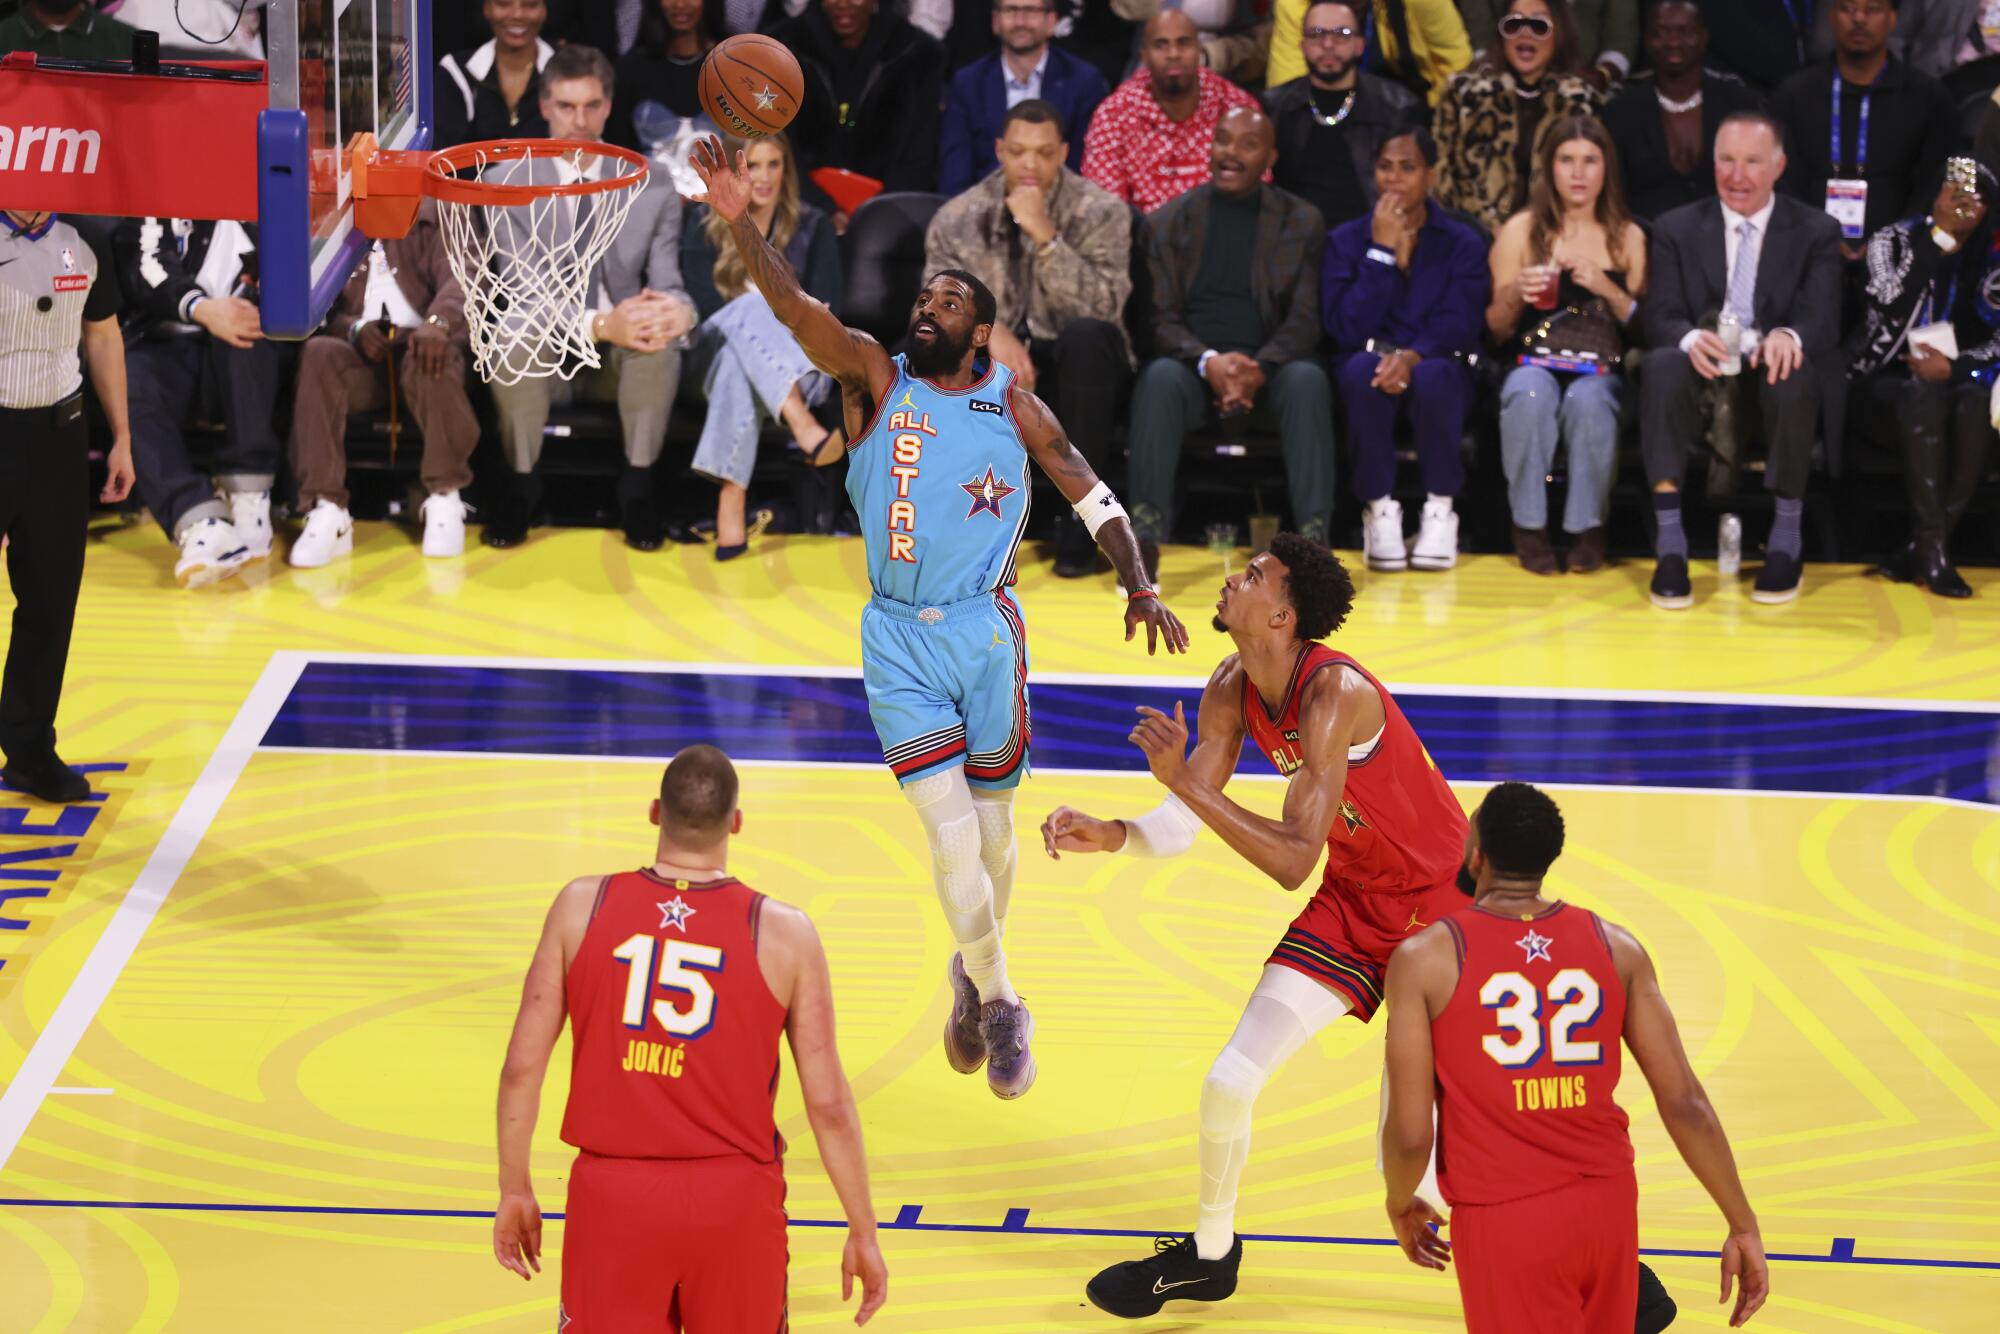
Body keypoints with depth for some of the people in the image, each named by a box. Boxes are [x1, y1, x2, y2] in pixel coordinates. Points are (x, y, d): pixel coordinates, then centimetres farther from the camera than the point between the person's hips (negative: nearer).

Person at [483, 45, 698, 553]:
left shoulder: (652, 185, 2)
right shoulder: (508, 182, -4)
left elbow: (666, 283, -1)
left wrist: (680, 309, -29)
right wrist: (599, 325, -32)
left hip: (624, 358, 1)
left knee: (662, 333, -33)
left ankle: (636, 486, -17)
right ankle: (522, 484, -14)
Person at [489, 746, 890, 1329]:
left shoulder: (583, 907, -3)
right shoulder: (784, 934, -6)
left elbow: (522, 1067, -1)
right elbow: (828, 1104, -5)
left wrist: (515, 1190, 11)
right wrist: (863, 1232, 5)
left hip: (612, 1193, 1)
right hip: (733, 1201, -1)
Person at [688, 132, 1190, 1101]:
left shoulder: (1014, 409, 2)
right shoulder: (876, 381, 0)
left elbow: (1095, 500, 8)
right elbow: (796, 310, -15)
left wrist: (1140, 587, -6)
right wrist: (739, 223, -30)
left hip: (985, 629, 1)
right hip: (898, 637, -1)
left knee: (989, 824, 9)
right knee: (951, 830, -8)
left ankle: (975, 972, 35)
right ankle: (997, 1002, 7)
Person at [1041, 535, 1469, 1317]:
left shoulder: (1335, 694, -31)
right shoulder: (1231, 693, -6)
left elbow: (1293, 862, -36)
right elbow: (1184, 827, -1)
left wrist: (1185, 781, -39)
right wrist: (1113, 837, -21)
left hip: (1441, 901, -7)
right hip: (1353, 901, 7)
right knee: (1231, 1079, 0)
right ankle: (1209, 1255, 24)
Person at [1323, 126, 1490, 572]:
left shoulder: (1462, 242, 4)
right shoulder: (1346, 241, 6)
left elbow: (1460, 327, -10)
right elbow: (1346, 329, -8)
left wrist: (1413, 356, -30)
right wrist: (1382, 251, -11)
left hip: (1438, 371, -1)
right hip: (1368, 375, 1)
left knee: (1433, 374, -37)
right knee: (1362, 367, -36)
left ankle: (1440, 511, -19)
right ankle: (1379, 511, -23)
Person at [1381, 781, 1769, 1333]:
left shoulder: (1424, 959, -7)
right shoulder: (1616, 948, 3)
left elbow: (1411, 1135, -9)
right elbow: (1685, 1104, 0)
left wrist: (1400, 1206, 12)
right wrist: (1743, 1226, 7)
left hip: (1503, 1222, -3)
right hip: (1607, 1205, 4)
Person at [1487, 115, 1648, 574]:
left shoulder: (1628, 238, 11)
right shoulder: (1522, 230, 9)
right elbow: (1497, 330, 9)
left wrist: (1608, 289, -12)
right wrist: (1514, 295, -12)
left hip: (1601, 374, 0)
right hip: (1536, 363, 0)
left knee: (1588, 400, -36)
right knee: (1531, 395, -36)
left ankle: (1587, 527, -19)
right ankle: (1529, 527, -23)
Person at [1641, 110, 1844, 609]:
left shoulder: (1816, 232, 7)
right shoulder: (1676, 229, 10)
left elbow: (1822, 318, -7)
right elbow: (1661, 317, -1)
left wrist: (1789, 337, -33)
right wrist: (1690, 338, -28)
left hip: (1775, 379, -1)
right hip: (1705, 380, 1)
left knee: (1793, 371, -36)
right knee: (1663, 366, -33)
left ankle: (1786, 540, -23)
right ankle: (1669, 543, -37)